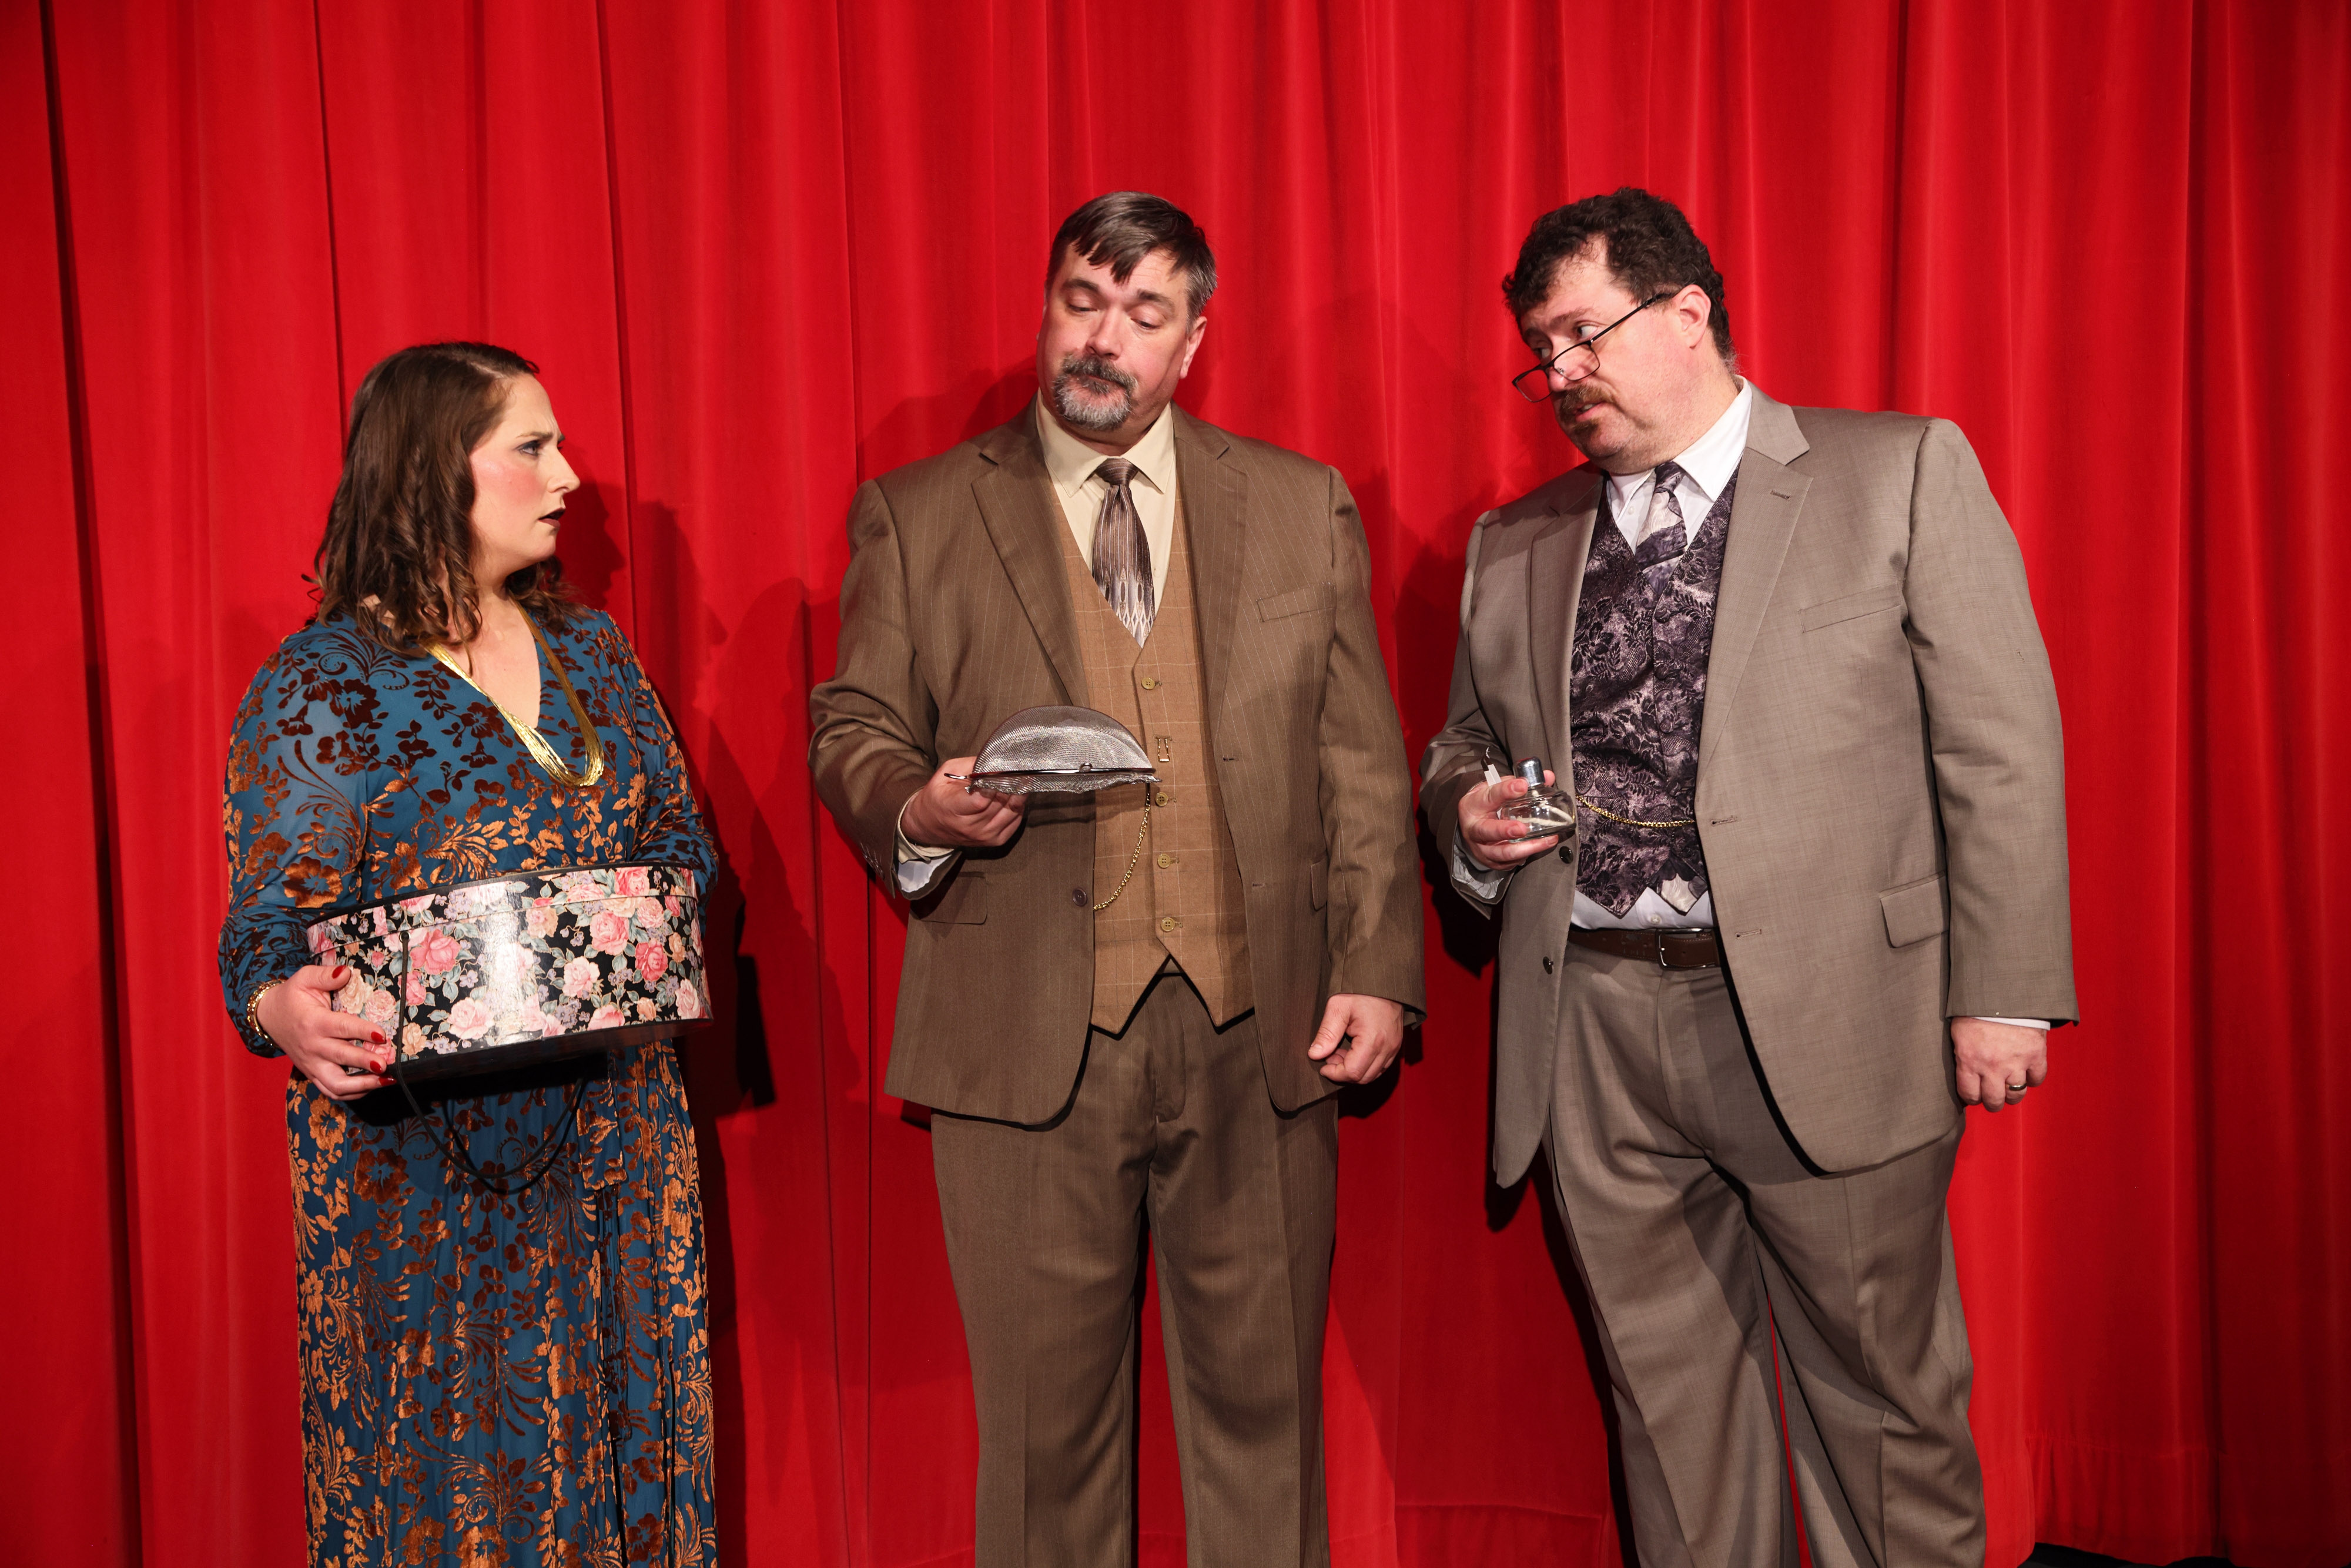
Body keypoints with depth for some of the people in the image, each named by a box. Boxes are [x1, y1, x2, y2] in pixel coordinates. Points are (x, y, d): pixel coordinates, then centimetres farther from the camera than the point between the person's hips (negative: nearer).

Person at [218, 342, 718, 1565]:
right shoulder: (320, 686, -7)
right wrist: (287, 1011, -32)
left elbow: (676, 834, 10)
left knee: (622, 1438, 14)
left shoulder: (587, 648, 9)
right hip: (427, 1158, -5)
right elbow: (272, 928, -9)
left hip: (613, 1136, 5)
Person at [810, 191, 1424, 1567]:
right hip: (1030, 1037, -1)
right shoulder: (917, 516, 6)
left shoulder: (1305, 508, 9)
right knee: (1049, 1421, 9)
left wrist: (1378, 968, -2)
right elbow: (852, 732, 8)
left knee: (1262, 1402, 12)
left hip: (1257, 1035, 1)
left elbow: (1365, 763, 7)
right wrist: (920, 808, -14)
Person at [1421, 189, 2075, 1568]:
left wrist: (2003, 993, -8)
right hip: (1595, 1032, 4)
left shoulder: (1905, 475, 2)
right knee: (1667, 1402, 13)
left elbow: (2002, 750, -2)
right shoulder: (1512, 545, 13)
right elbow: (1464, 743, 23)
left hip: (1827, 1025, -3)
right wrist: (1470, 810, -1)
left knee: (1883, 1393, 9)